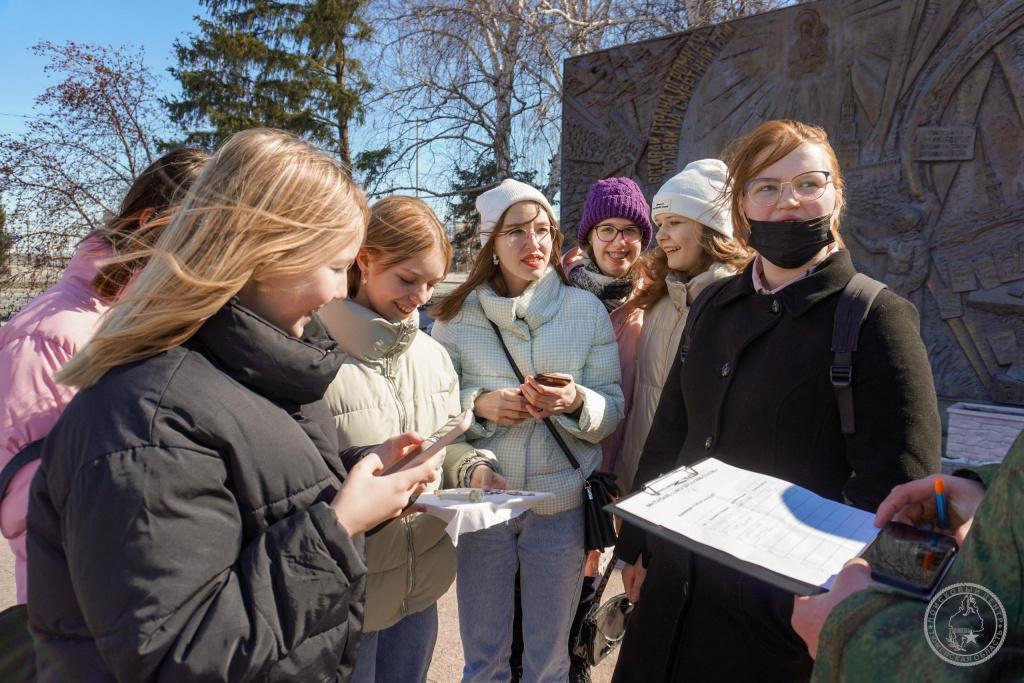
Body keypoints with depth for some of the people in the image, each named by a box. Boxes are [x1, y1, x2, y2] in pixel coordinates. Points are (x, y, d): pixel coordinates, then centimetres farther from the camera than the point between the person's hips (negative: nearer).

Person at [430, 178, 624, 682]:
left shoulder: (588, 311, -1)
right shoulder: (456, 315, -3)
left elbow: (613, 410, -1)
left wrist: (577, 403, -22)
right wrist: (478, 405, -18)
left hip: (562, 504, 1)